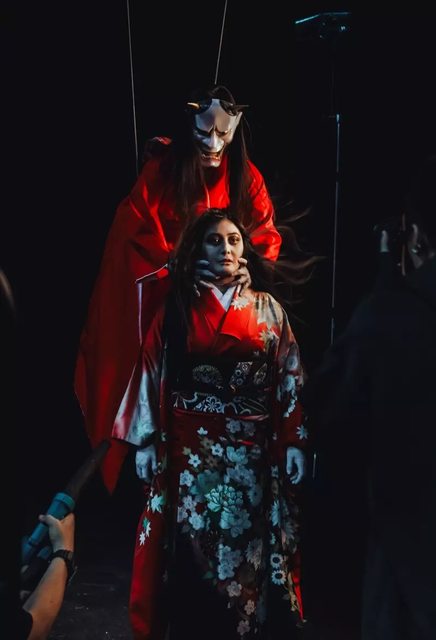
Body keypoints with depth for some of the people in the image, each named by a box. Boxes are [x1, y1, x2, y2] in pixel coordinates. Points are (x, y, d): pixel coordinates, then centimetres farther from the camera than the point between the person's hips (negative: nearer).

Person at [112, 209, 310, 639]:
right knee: (194, 545, 4)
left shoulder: (269, 309, 5)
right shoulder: (176, 310, 3)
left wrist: (294, 443, -3)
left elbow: (289, 381, 3)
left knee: (246, 542, 6)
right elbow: (151, 378, 0)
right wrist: (147, 443, -5)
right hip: (191, 450, 0)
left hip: (251, 451, 1)